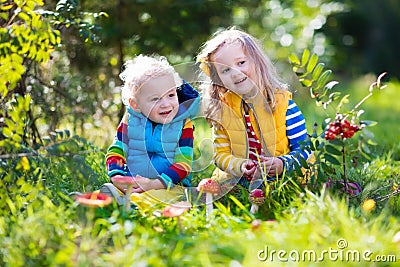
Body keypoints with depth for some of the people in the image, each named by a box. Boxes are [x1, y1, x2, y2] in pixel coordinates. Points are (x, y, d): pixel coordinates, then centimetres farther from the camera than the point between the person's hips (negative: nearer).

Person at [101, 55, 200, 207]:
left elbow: (184, 163, -8)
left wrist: (156, 183, -22)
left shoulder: (183, 125, -2)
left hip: (170, 183, -3)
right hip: (131, 182, 3)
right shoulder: (130, 121, 4)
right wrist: (117, 177, -14)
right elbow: (115, 151, 7)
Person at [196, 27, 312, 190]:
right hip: (237, 182, 2)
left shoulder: (282, 102, -3)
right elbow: (221, 155, 4)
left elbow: (305, 148, -2)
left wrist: (283, 164, -21)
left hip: (281, 180, -1)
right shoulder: (221, 110, 5)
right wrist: (241, 167, -17)